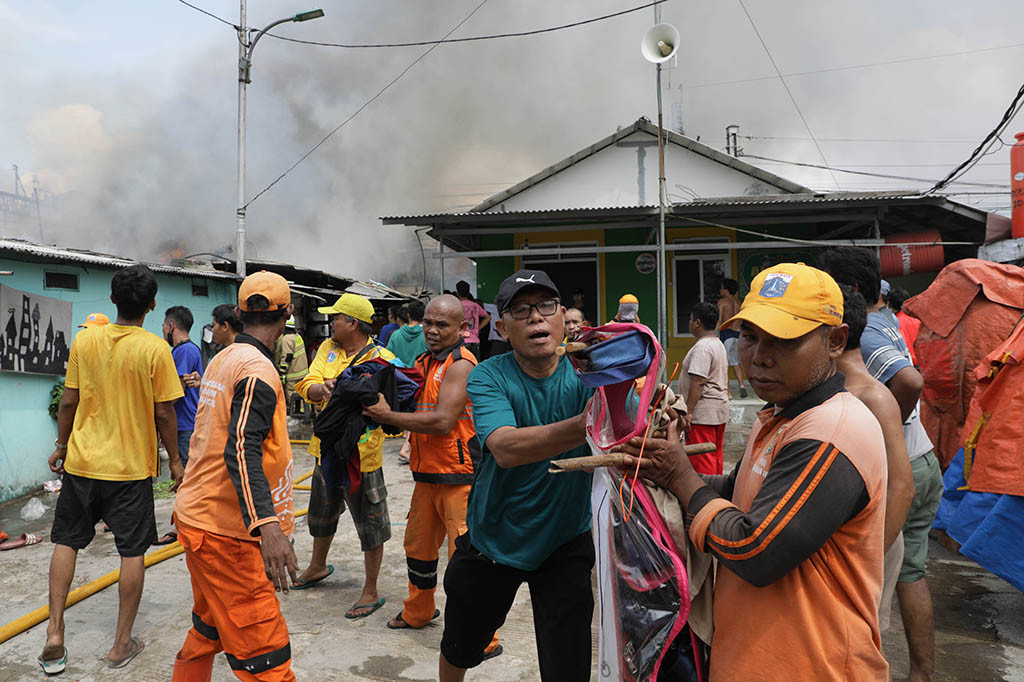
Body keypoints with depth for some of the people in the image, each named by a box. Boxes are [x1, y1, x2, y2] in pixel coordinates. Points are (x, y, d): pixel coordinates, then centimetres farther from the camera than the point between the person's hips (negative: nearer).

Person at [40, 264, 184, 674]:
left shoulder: (84, 340, -3)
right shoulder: (155, 349, -12)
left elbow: (68, 402, 2)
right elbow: (164, 414, -10)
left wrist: (61, 446, 17)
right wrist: (175, 461, 2)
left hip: (82, 460, 3)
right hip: (132, 467, -3)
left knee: (66, 541, 18)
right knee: (132, 552, 7)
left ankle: (54, 633, 15)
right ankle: (122, 644, 15)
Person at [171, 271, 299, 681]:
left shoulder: (221, 360, 11)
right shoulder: (258, 369, -18)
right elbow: (242, 452, -31)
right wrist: (268, 526, -41)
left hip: (200, 516, 10)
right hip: (227, 530, -10)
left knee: (208, 632, 23)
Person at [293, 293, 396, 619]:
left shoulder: (382, 358, -13)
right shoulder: (328, 348, 6)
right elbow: (307, 385, -3)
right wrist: (322, 388, -25)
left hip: (361, 454, -7)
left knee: (370, 525, 3)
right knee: (321, 514, 26)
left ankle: (371, 592, 18)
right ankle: (318, 567, 51)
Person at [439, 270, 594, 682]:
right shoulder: (488, 378, -16)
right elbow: (506, 448, -34)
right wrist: (586, 425, -49)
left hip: (565, 543, 0)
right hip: (492, 540, 1)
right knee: (460, 648, 22)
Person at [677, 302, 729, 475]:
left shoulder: (702, 347, -18)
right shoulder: (719, 344, 15)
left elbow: (698, 382, -24)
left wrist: (688, 412, -23)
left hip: (704, 413, -10)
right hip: (720, 409, 10)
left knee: (701, 457, -6)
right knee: (716, 454, 17)